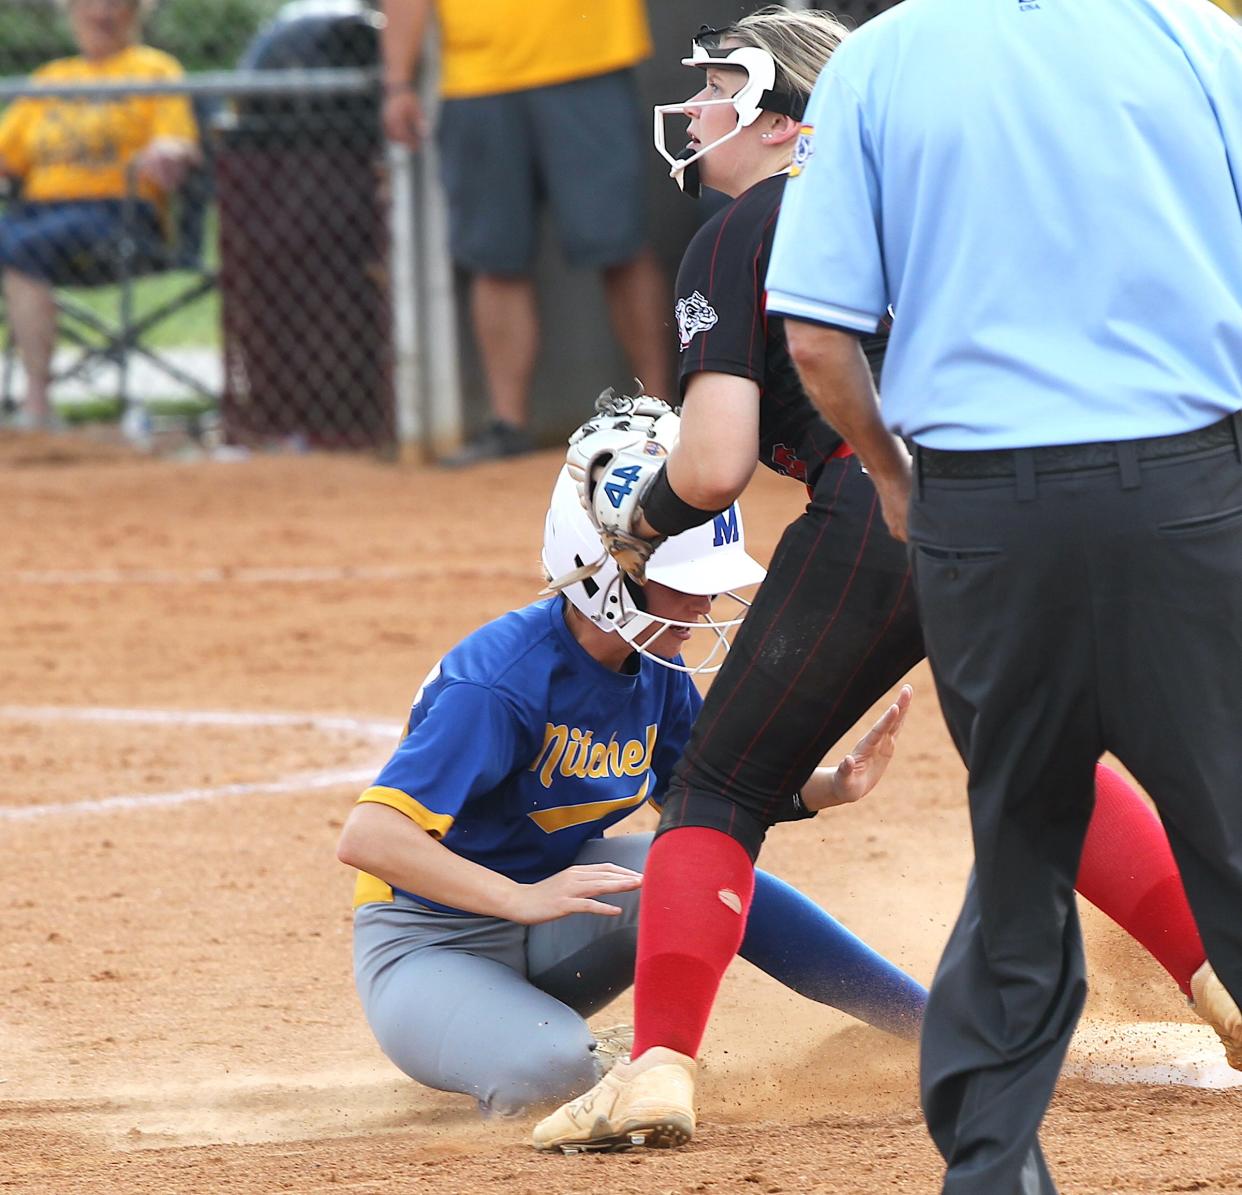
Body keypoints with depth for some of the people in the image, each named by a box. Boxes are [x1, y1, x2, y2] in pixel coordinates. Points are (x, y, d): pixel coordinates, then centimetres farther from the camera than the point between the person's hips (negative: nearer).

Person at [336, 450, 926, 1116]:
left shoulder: (656, 670, -4)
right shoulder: (502, 680, -28)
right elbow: (368, 837, -35)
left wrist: (834, 786, -6)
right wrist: (523, 898, -46)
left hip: (551, 946, 7)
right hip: (428, 948, -6)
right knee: (548, 1071, -37)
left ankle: (924, 1022, -8)